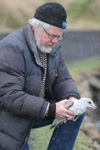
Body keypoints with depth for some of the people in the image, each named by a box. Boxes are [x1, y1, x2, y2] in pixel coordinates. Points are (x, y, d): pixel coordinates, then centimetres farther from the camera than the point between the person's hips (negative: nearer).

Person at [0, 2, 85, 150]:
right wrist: (50, 110, -36)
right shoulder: (12, 50, -26)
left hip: (36, 108, 7)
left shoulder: (52, 47, 0)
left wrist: (72, 97, -20)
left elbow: (63, 79, 4)